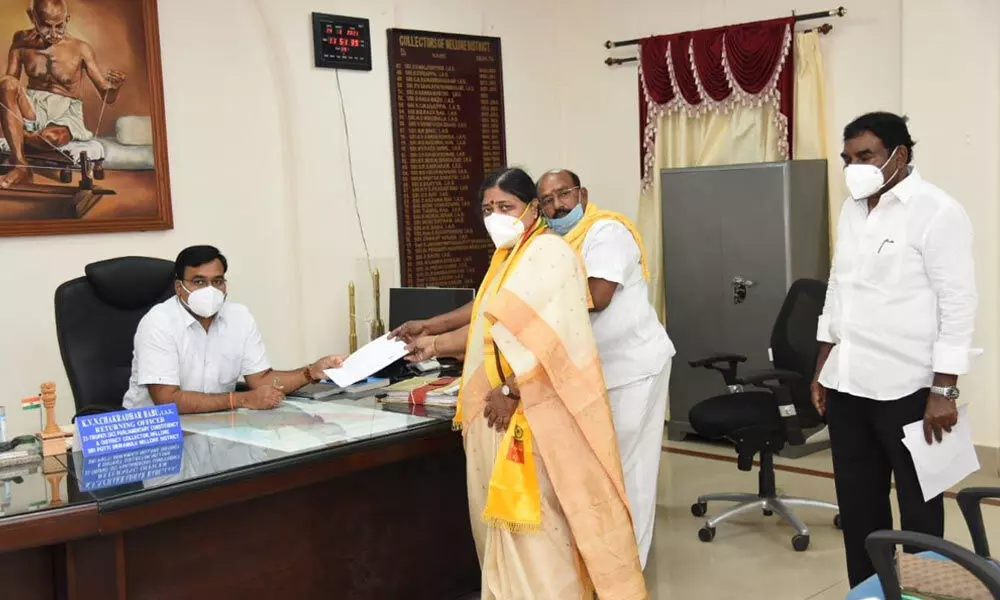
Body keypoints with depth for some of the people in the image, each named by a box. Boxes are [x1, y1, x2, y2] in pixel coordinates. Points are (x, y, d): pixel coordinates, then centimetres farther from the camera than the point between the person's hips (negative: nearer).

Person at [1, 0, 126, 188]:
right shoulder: (22, 41, -1)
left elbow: (107, 97, -5)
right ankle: (20, 166, -31)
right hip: (32, 109, 3)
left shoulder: (80, 49, -8)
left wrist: (114, 87, -29)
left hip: (65, 113, -3)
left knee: (50, 137, -39)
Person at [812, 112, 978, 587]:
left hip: (906, 388, -7)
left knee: (918, 506, 7)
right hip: (847, 385, 7)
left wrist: (943, 391, -15)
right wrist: (822, 370, 15)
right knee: (857, 503, 14)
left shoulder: (936, 212, -10)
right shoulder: (852, 210, 12)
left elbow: (958, 306, -12)